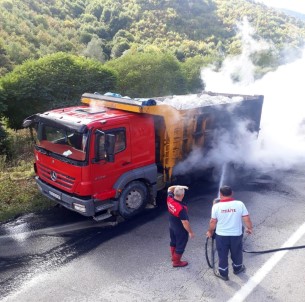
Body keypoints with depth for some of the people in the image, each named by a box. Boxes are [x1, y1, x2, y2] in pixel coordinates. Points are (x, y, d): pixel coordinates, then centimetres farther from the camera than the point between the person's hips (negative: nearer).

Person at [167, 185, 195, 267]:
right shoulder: (181, 208, -37)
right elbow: (185, 222, -29)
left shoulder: (170, 199, -17)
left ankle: (173, 257, 48)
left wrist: (179, 187, -8)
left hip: (172, 226, 7)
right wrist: (190, 232, -16)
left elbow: (170, 188, 5)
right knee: (180, 245, 14)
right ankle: (176, 262, 31)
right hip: (180, 230, -7)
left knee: (173, 242, 27)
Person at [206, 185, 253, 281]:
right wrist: (249, 228, 11)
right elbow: (247, 219, -8)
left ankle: (223, 273, 30)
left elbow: (213, 222, -6)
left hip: (221, 235, -1)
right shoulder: (240, 204, -12)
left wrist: (210, 231, 11)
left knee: (223, 255, 17)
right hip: (236, 235, 1)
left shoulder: (216, 206, -13)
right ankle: (237, 268, 46)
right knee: (236, 253, 24)